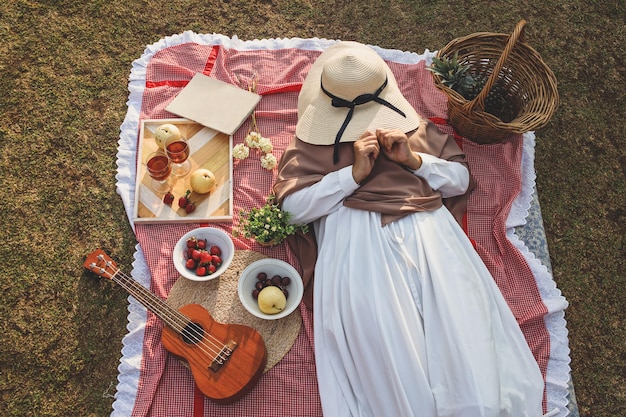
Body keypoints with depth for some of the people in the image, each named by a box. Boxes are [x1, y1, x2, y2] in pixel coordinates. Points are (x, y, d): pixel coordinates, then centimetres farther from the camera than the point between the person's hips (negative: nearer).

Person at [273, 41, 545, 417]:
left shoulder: (413, 125, 28)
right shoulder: (314, 141, 20)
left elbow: (461, 179, 23)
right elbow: (293, 206, 5)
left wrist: (414, 159, 5)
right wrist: (354, 174, -3)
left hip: (427, 230, 3)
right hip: (356, 239, -2)